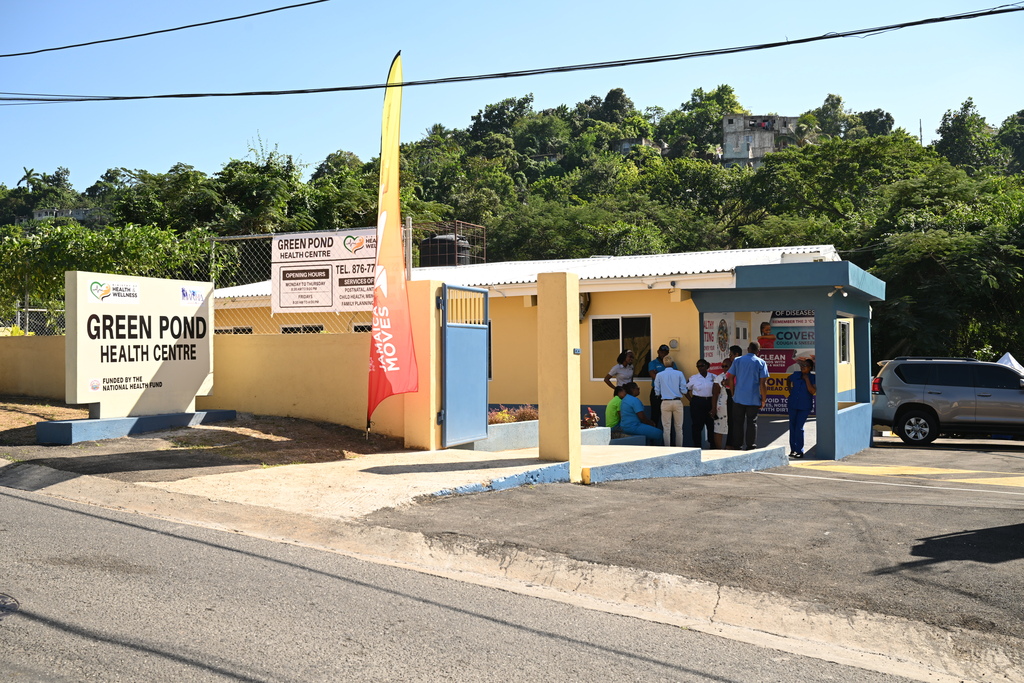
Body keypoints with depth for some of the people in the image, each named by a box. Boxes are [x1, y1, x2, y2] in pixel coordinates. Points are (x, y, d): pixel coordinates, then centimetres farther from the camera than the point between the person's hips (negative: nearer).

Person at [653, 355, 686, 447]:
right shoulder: (679, 374, -1)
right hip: (677, 402, 0)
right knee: (679, 427, 8)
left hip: (665, 402, 0)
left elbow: (657, 391, 4)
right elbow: (684, 390, -3)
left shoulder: (659, 375, 1)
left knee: (666, 428, 4)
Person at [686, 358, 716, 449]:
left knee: (711, 424, 5)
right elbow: (686, 390, 8)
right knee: (697, 425, -1)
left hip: (710, 402, 2)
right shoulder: (693, 378, 2)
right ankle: (697, 446, 7)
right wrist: (691, 400, -3)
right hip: (697, 403, -2)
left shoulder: (713, 377, 5)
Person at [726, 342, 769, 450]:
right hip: (753, 399, -2)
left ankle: (737, 445, 14)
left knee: (737, 422, 10)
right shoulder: (761, 363, -4)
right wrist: (764, 399, -1)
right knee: (752, 422, 5)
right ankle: (751, 445, 5)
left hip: (738, 398, 2)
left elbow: (730, 378, 3)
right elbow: (763, 383, -9)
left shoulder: (737, 360, 4)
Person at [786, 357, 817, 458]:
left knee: (799, 427, -9)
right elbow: (788, 380, 24)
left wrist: (806, 379, -19)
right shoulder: (796, 374, 3)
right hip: (793, 404, 4)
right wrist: (789, 390, 13)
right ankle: (793, 449, 21)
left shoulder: (813, 378, -9)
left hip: (805, 406, -4)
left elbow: (813, 391, -20)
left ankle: (799, 451, 1)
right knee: (792, 427, 10)